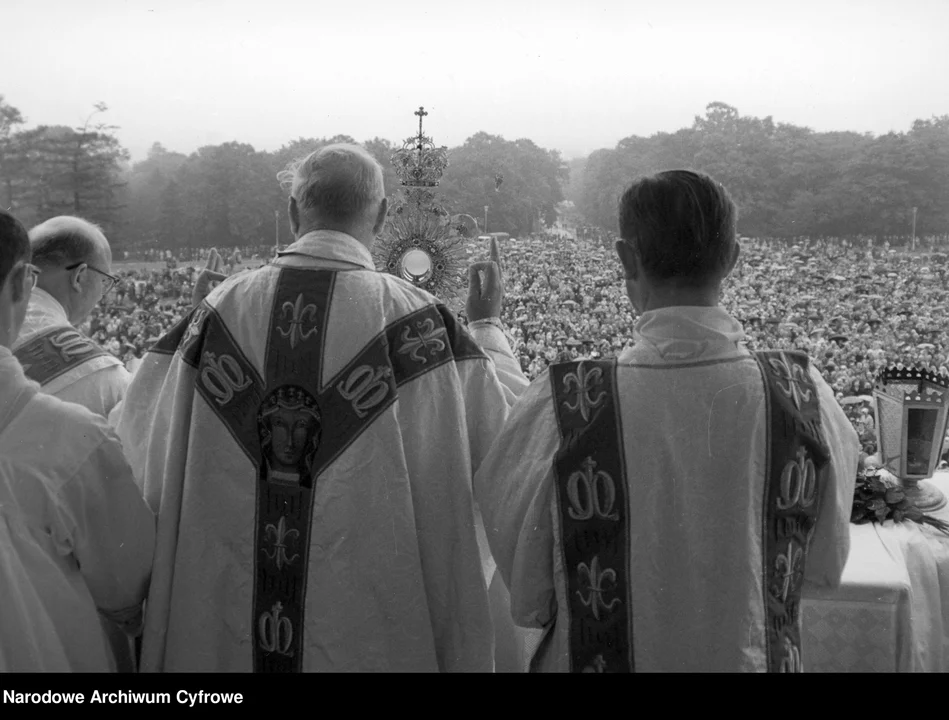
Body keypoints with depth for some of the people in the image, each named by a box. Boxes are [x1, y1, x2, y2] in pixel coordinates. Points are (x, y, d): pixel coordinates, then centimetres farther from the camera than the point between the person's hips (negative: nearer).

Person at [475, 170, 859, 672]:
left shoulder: (565, 405, -26)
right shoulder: (806, 397, -19)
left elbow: (526, 600, -13)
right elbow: (825, 567, -3)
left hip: (607, 657, -1)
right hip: (754, 656, 2)